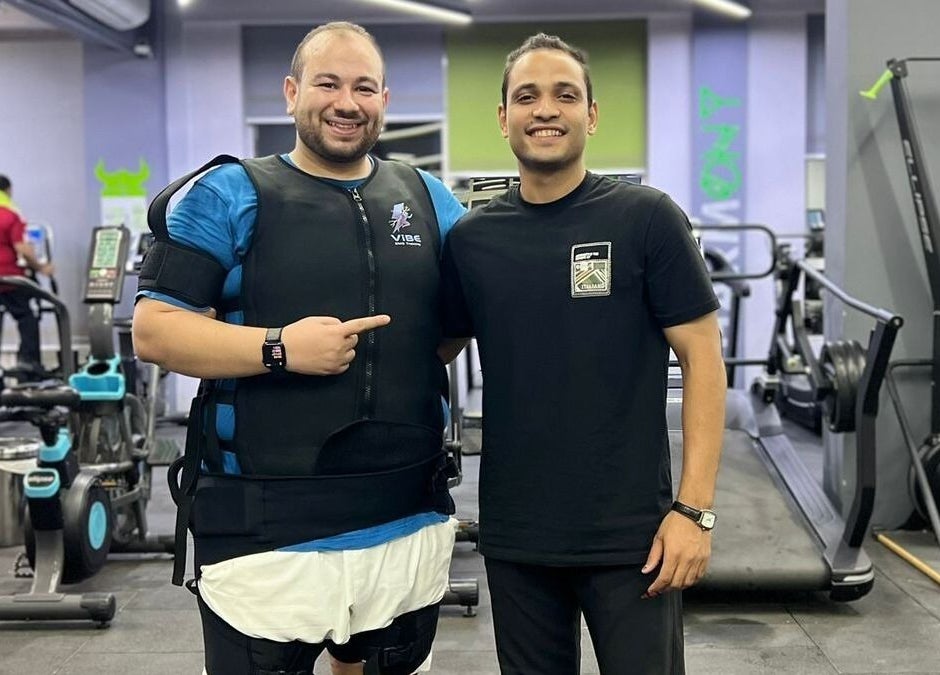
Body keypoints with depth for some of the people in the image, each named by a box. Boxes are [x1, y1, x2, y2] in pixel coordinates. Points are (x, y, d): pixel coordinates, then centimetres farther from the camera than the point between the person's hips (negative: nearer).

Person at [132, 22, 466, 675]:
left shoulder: (429, 199, 9)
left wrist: (414, 359, -1)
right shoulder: (229, 197, -3)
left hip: (411, 523, 4)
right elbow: (153, 328, -8)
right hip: (264, 530, -4)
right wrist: (279, 348, -20)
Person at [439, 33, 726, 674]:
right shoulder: (471, 238, 3)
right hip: (513, 536, 3)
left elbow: (702, 359, -6)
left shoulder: (647, 218, -6)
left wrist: (695, 508, -12)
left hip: (631, 533, -3)